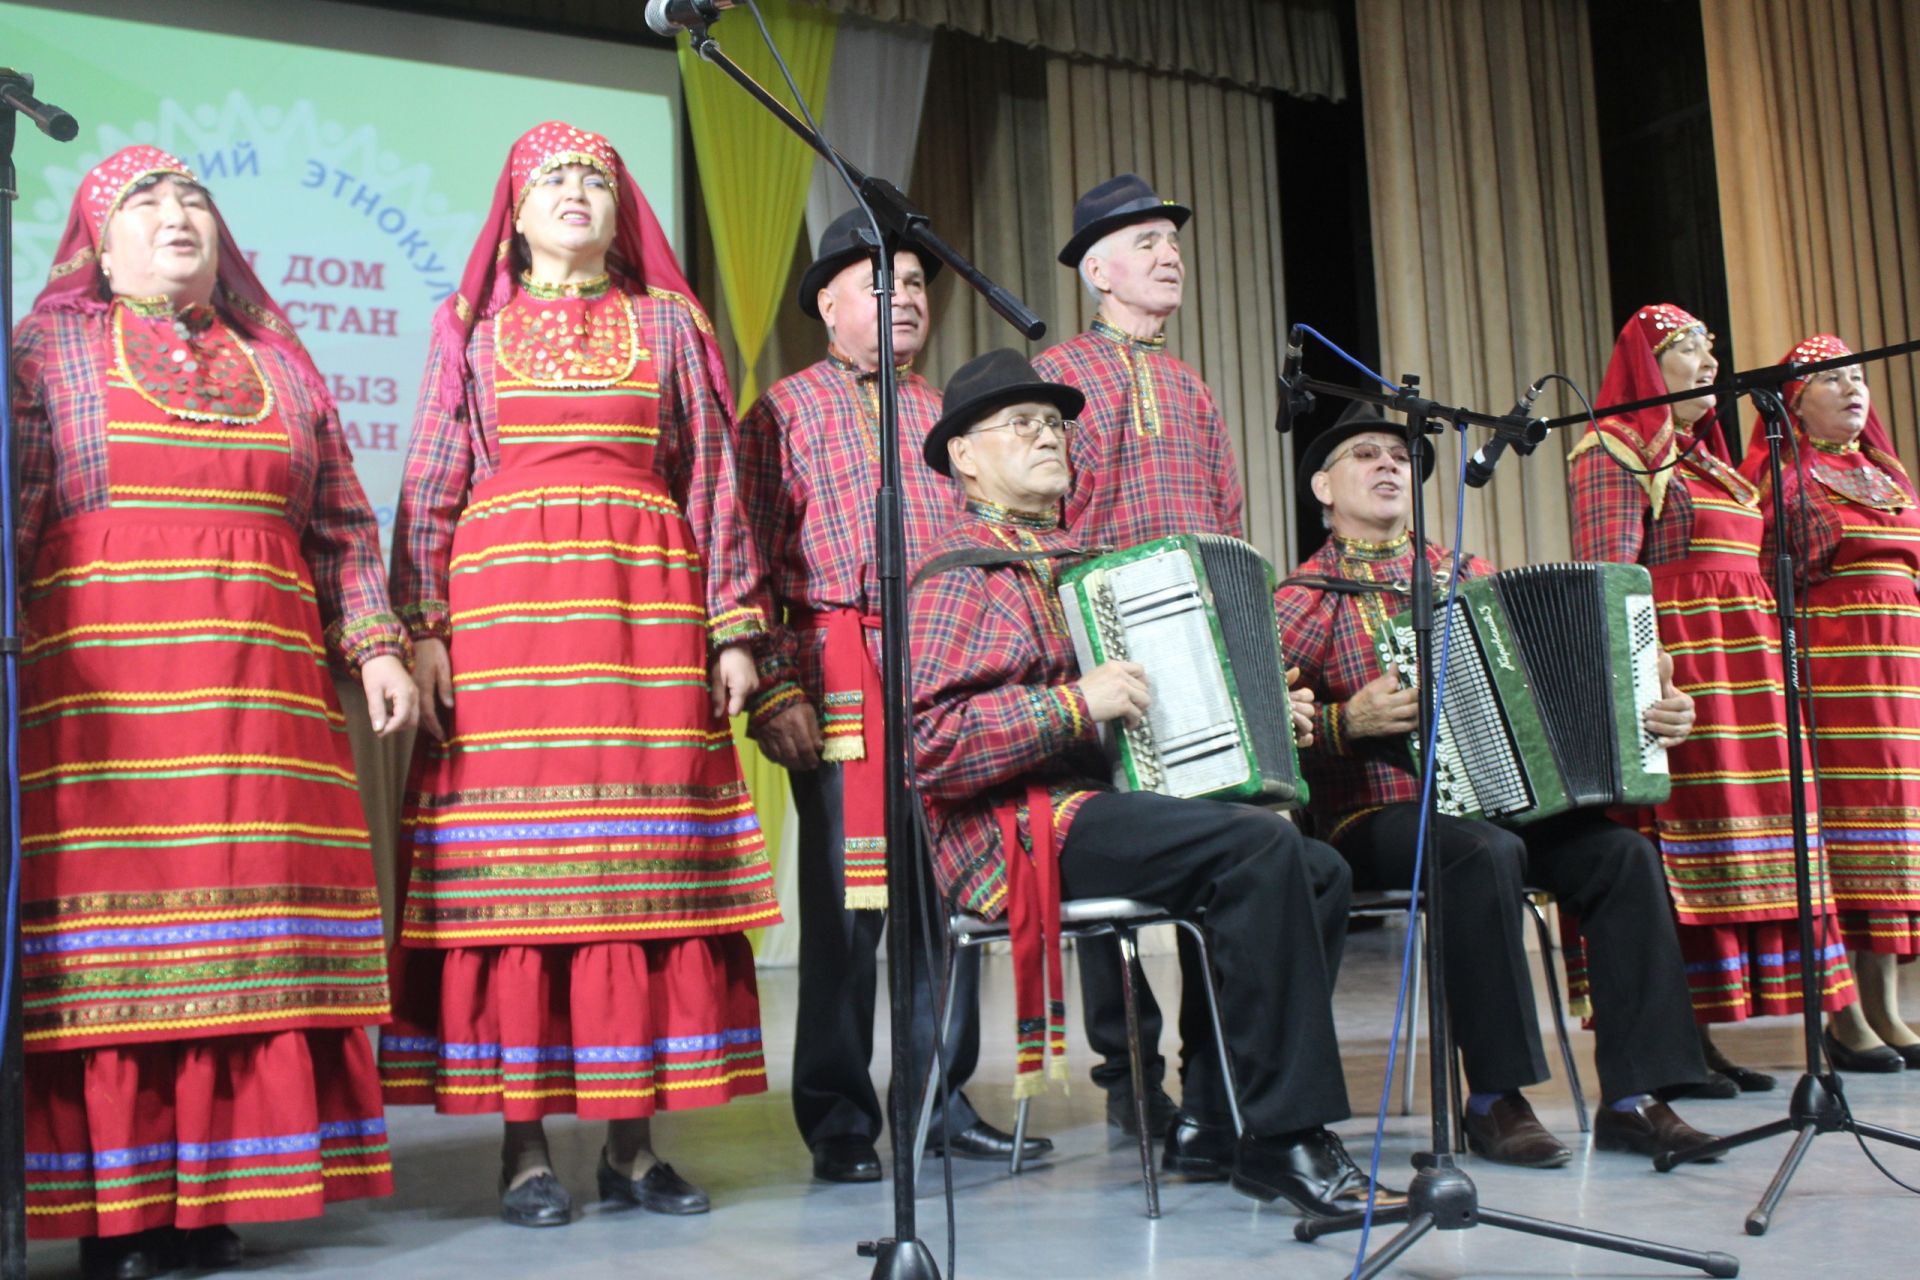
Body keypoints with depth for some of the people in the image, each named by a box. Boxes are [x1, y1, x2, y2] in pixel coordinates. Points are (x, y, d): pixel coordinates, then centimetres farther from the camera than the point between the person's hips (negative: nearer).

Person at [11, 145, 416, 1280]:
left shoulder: (279, 364, 20)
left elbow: (345, 527, 17)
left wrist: (376, 645, 7)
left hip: (262, 694, 3)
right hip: (102, 685, -3)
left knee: (250, 923, -1)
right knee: (113, 921, -6)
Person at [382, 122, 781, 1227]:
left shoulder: (669, 321, 15)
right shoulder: (471, 324, 14)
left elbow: (714, 480, 11)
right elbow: (430, 489, 8)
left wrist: (732, 627, 3)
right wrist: (423, 629, -4)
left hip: (646, 609, 1)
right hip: (504, 606, 0)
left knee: (648, 870, -2)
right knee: (512, 866, -4)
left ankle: (634, 1139, 5)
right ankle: (525, 1145, 3)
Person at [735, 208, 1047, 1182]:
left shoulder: (944, 414, 21)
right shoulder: (785, 411, 7)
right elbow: (754, 562, -1)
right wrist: (774, 687, -11)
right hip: (839, 680, -4)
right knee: (844, 895, -2)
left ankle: (941, 1100, 17)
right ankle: (839, 1119, 9)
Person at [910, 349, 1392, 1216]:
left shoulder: (1075, 563, 24)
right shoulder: (961, 577, -4)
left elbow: (1138, 710, 32)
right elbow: (929, 743, -18)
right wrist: (1077, 704, -21)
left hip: (1099, 803, 9)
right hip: (1018, 829, -9)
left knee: (1320, 874, -4)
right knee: (1262, 850, -26)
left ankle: (1223, 1121, 1)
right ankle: (1282, 1141, -20)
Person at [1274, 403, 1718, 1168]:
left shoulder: (1466, 577, 18)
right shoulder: (1306, 600, 2)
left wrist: (1652, 707, 3)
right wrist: (1348, 720, -24)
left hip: (1494, 802, 5)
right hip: (1371, 817, -5)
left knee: (1621, 853, -18)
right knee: (1486, 854, -34)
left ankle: (1632, 1099, -15)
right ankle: (1494, 1098, -22)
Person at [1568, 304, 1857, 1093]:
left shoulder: (1704, 455, 24)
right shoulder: (1614, 452, -3)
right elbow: (1605, 579, -14)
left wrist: (1769, 666, 19)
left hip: (1742, 668, 9)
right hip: (1673, 665, -9)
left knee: (1740, 841, 6)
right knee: (1681, 846, -10)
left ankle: (1698, 1035, 11)